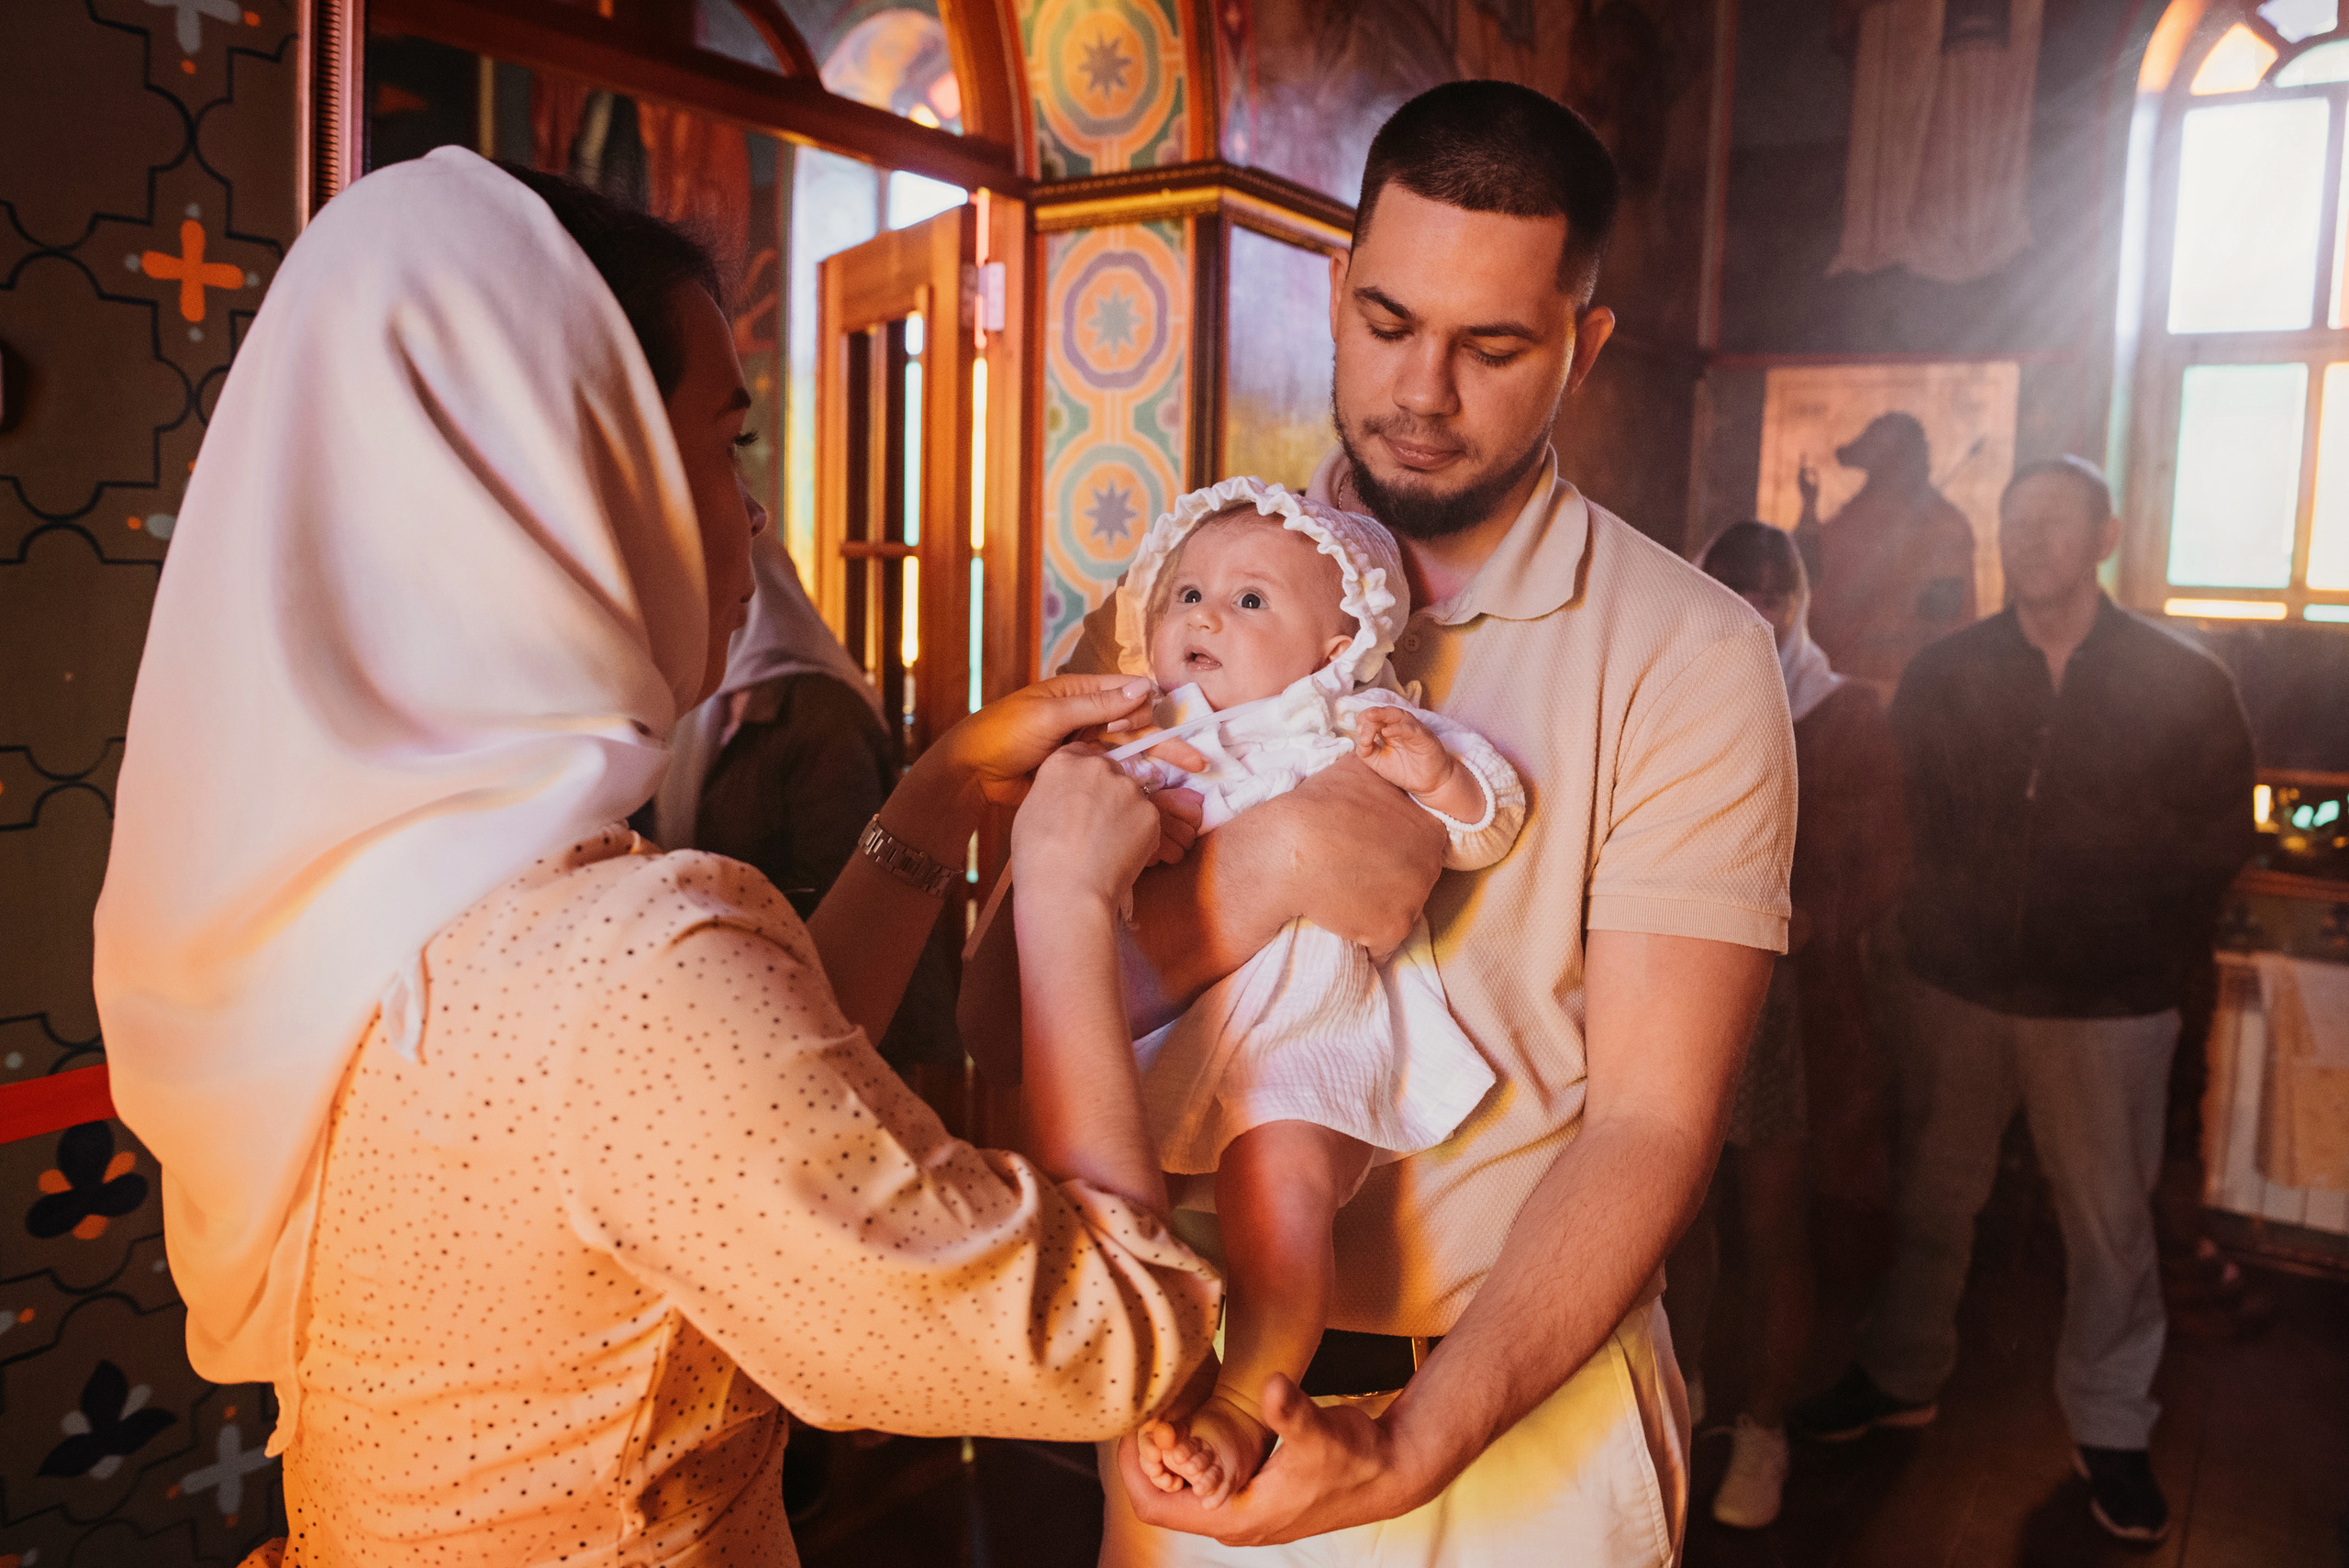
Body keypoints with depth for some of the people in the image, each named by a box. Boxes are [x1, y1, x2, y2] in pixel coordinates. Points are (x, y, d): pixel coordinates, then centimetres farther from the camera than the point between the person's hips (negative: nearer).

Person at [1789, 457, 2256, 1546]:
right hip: (1957, 984, 2)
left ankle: (2109, 1429, 28)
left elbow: (2215, 840, 0)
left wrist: (2149, 951, -5)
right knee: (1931, 1195, 14)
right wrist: (1929, 919, -6)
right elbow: (1893, 817, 4)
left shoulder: (2184, 683, -2)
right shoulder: (1944, 675, 2)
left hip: (2108, 1003, -1)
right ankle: (1902, 1379, 33)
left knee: (2109, 1221, 8)